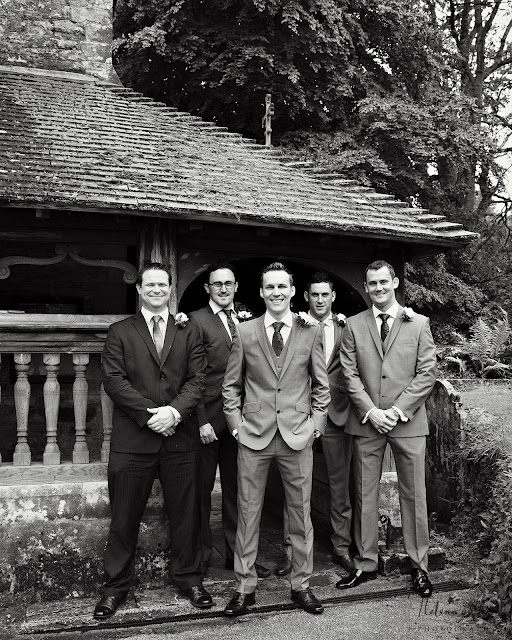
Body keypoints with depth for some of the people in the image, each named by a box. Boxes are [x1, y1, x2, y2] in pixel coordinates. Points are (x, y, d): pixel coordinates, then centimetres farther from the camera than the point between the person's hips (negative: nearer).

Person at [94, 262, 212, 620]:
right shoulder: (120, 332, 8)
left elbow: (197, 379, 1)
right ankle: (116, 586, 21)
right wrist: (150, 413, -14)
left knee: (185, 513, 9)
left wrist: (174, 411, -15)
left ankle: (188, 577, 26)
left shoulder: (189, 332, 11)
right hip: (132, 439, -1)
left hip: (180, 436, 1)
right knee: (124, 516, 6)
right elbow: (114, 380, -4)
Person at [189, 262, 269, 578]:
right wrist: (201, 421, -14)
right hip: (209, 417, -4)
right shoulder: (196, 321, -5)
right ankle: (201, 555, 22)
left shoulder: (247, 319, 11)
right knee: (202, 488, 6)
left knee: (236, 487, 13)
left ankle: (237, 554, 25)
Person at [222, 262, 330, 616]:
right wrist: (236, 422, 0)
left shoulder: (311, 332, 3)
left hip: (297, 436, 0)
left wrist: (315, 423, 1)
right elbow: (231, 385, 8)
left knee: (301, 513, 8)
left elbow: (321, 385, 9)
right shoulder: (244, 332, 3)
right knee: (248, 513, 6)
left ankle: (301, 585, 24)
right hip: (254, 435, 0)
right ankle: (245, 587, 19)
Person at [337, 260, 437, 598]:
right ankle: (366, 564, 20)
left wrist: (398, 410, -11)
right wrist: (371, 411, -10)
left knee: (414, 495, 5)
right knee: (365, 495, 7)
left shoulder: (419, 324, 4)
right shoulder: (354, 325, 7)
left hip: (408, 420, -1)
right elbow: (350, 374, 2)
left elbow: (427, 373, -2)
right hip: (366, 422, 1)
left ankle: (419, 566, 19)